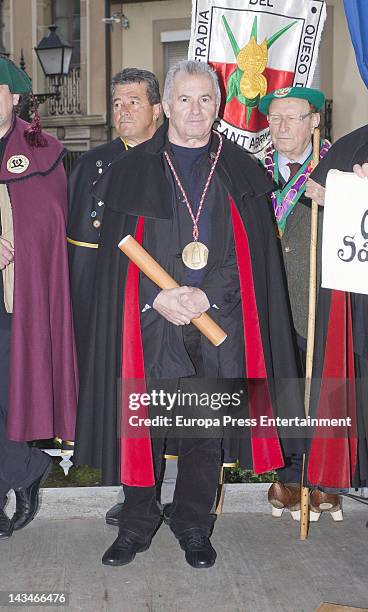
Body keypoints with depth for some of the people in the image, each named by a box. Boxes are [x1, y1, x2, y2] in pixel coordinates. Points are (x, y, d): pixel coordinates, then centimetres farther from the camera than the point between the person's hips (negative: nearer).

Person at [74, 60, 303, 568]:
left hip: (218, 321, 1)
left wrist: (207, 295, -12)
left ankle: (193, 525, 25)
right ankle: (137, 523, 22)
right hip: (150, 320, 0)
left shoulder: (241, 171, 9)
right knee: (143, 424, 4)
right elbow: (117, 253, 1)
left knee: (207, 429, 8)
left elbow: (252, 252, 2)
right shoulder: (134, 169, 6)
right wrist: (158, 298, -13)